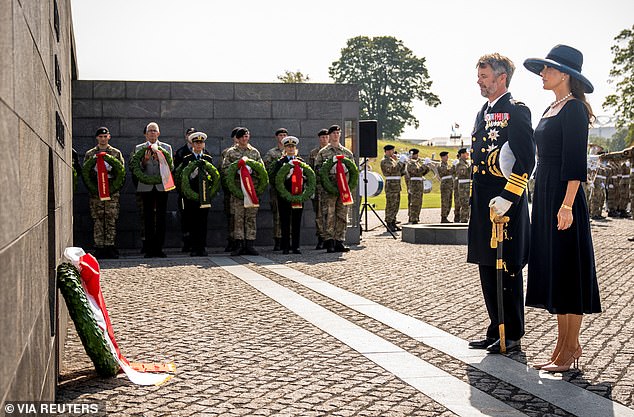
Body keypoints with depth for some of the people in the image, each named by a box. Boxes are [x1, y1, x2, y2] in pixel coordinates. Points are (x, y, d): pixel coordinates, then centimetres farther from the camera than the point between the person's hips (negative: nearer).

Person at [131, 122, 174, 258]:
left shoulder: (166, 148, 12)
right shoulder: (139, 148, 10)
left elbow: (171, 168, 5)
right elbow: (136, 169, 5)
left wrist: (161, 160, -11)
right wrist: (144, 160, -11)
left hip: (162, 186, 0)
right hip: (146, 187, 0)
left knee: (161, 218, 0)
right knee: (148, 218, 0)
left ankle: (159, 248, 5)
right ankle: (149, 249, 4)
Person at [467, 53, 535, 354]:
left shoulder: (516, 111, -9)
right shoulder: (483, 113, 18)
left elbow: (526, 160, -17)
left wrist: (507, 197, -22)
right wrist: (476, 201, 18)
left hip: (505, 204, -9)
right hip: (482, 203, 9)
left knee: (507, 270, -2)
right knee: (487, 268, 13)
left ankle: (512, 337, 8)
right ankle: (496, 331, 23)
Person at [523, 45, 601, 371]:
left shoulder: (573, 109, -11)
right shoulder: (552, 109, 17)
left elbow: (576, 162, -18)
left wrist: (566, 205, -23)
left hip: (563, 196, -10)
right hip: (545, 196, 10)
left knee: (567, 269, -4)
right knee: (552, 268, 11)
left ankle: (570, 348, 4)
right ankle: (564, 343, 18)